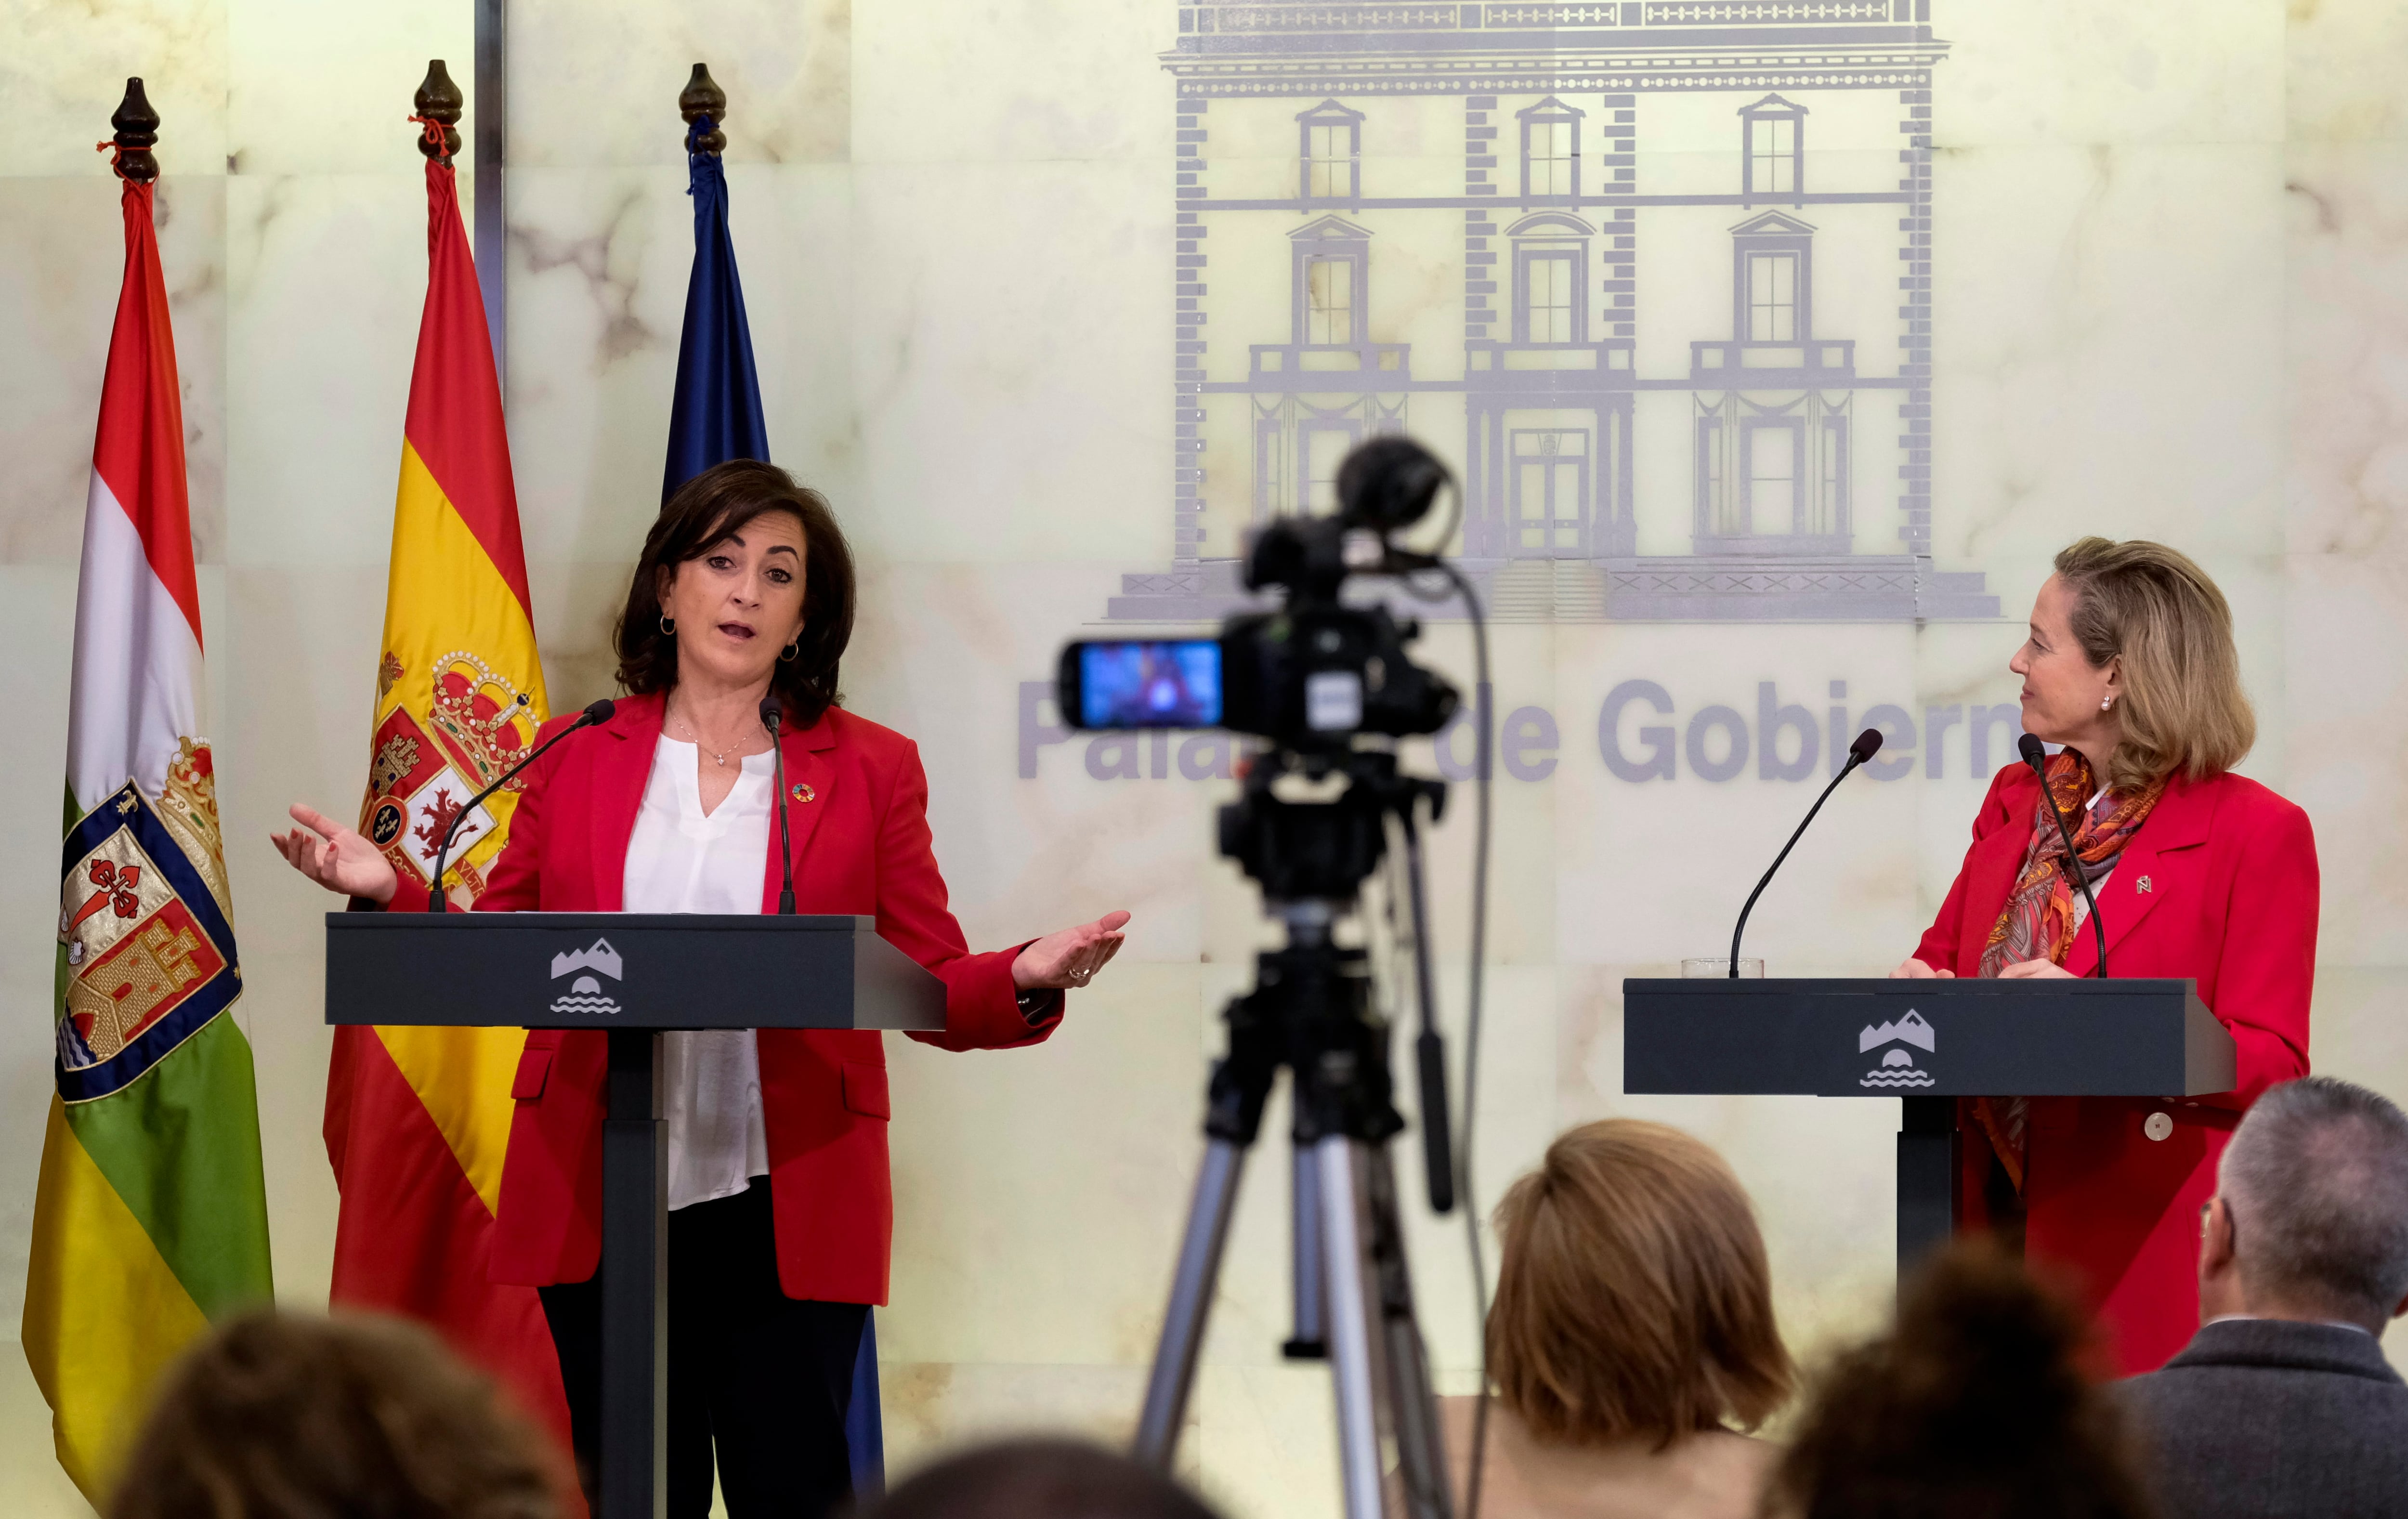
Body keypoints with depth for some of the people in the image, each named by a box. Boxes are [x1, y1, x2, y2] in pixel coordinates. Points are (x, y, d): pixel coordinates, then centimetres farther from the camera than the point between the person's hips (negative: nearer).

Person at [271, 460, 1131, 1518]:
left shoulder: (870, 771, 7)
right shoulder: (575, 758, 10)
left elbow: (933, 990, 5)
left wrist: (1026, 982, -15)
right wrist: (389, 892, -6)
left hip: (785, 1212, -1)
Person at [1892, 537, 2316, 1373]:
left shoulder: (2256, 832, -6)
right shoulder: (2017, 801, 15)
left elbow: (2271, 1066, -11)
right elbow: (1943, 956, 21)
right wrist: (1919, 989, -5)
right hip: (1998, 1218, 5)